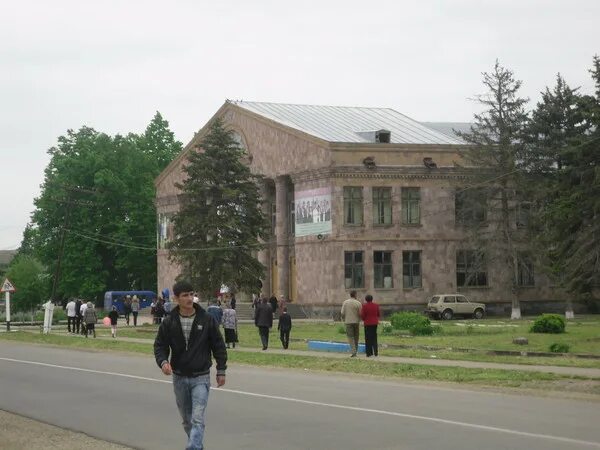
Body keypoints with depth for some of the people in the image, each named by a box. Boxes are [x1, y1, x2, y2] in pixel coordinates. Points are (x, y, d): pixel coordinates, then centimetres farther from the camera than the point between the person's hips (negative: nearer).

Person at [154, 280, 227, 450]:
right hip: (179, 378, 3)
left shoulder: (207, 319, -5)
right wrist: (163, 361, -18)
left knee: (197, 419, -14)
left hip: (200, 377, -3)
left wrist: (221, 371, 0)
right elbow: (160, 346, 2)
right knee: (187, 420, 15)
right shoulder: (169, 322, -3)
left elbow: (218, 346, 1)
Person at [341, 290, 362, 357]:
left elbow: (342, 313, -5)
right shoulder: (358, 303, -5)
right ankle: (355, 351, 16)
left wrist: (344, 319, 13)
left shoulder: (345, 302, -3)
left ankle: (353, 351, -15)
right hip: (356, 322, 0)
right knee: (356, 337, 12)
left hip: (348, 322, 0)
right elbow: (360, 314, -5)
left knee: (350, 337, -1)